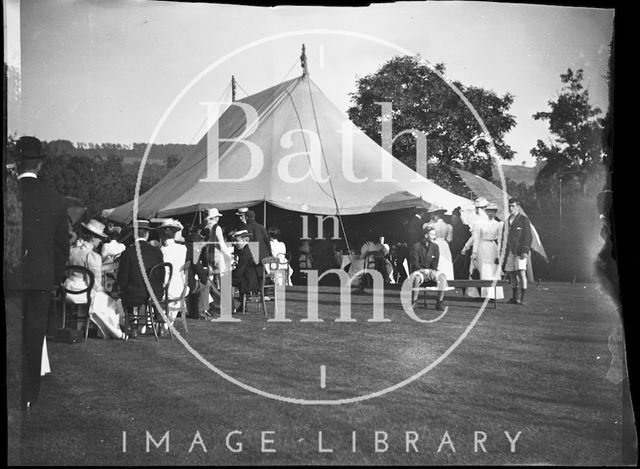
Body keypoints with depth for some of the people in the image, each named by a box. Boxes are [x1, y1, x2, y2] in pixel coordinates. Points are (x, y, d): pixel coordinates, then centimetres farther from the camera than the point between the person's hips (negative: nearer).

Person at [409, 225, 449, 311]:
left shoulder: (435, 247, 7)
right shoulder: (416, 247, -7)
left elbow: (435, 264, 7)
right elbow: (414, 264, -11)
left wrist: (432, 272, -15)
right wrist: (425, 271, -25)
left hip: (430, 271, 4)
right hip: (418, 271, -4)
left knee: (442, 276, -25)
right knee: (416, 277, -40)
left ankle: (440, 302, -20)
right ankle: (413, 302, -29)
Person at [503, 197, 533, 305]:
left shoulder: (523, 219, -2)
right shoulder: (508, 221, 18)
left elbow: (528, 236, -7)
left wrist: (525, 251, -17)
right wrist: (506, 252, 16)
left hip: (520, 251, -7)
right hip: (510, 251, 7)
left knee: (521, 273, -12)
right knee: (512, 274, 7)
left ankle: (522, 299, -13)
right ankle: (514, 298, 14)